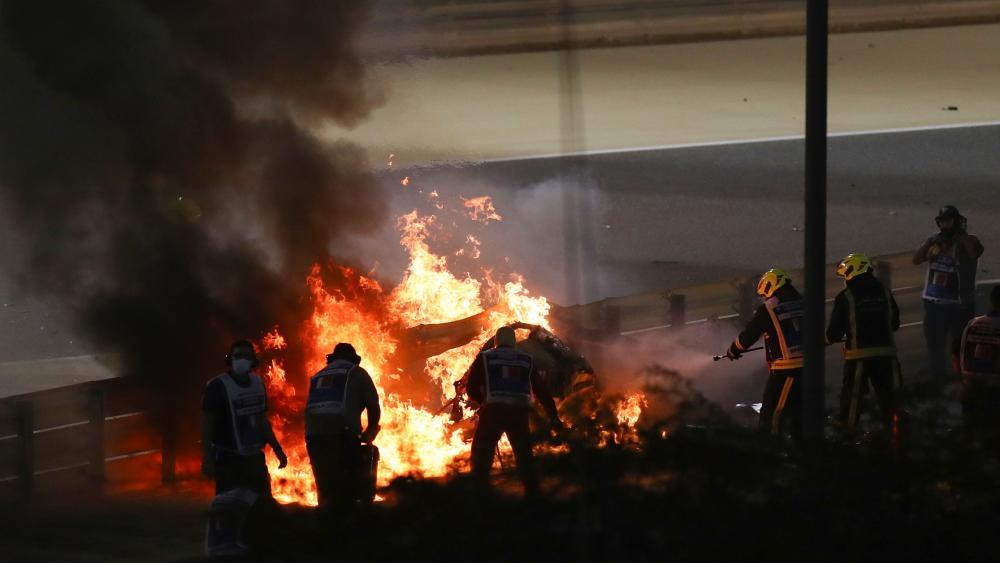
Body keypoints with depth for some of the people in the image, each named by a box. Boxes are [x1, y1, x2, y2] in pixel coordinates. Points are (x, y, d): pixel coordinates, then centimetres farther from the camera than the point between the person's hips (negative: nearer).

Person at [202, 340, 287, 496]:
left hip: (255, 458, 7)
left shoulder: (257, 383, 9)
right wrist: (207, 458, -19)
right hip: (228, 460, -7)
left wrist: (277, 449, 15)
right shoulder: (218, 386, -10)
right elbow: (206, 424, -12)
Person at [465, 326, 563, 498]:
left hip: (493, 411, -2)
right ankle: (532, 494, 13)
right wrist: (553, 417, 18)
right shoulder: (526, 361, 18)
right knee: (524, 455, 16)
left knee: (481, 454, 5)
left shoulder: (484, 358, 11)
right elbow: (541, 389, 15)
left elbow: (471, 389, 9)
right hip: (520, 412, 2)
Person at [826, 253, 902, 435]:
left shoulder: (845, 297, -8)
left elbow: (835, 329, -7)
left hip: (858, 354, -4)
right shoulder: (884, 293, 6)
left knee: (852, 395, 5)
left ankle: (847, 433, 7)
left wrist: (829, 338, 14)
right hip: (885, 351, 4)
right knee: (888, 394, 11)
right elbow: (894, 323, 15)